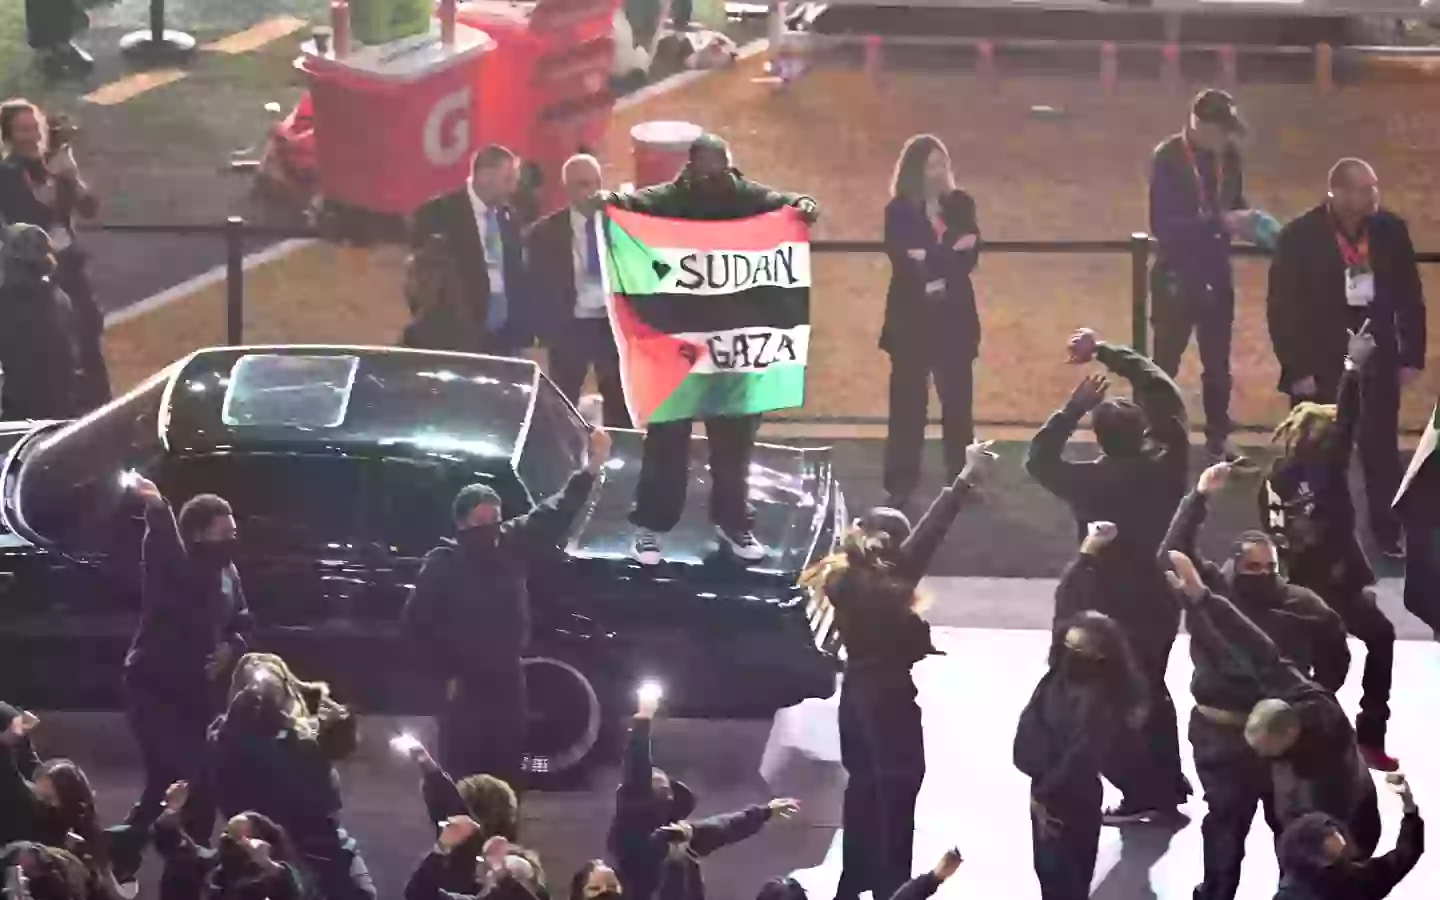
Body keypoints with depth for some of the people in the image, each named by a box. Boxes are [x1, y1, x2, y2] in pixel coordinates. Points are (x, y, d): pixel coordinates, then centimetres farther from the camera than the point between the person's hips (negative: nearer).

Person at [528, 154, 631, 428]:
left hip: (613, 324, 1)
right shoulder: (546, 232, -1)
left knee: (620, 407, 7)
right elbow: (539, 285, 0)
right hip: (569, 327, -1)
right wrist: (546, 331, -8)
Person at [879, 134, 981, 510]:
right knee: (908, 399, -2)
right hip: (911, 316, -2)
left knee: (958, 398, 4)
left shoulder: (961, 204, 5)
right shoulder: (899, 211, -3)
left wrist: (929, 259, -17)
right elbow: (903, 261, -14)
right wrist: (950, 254, -21)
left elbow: (970, 256, -4)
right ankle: (900, 485, 1)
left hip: (954, 315, 3)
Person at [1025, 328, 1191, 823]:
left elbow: (1039, 460, -10)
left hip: (1114, 607, -6)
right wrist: (1104, 350, 1)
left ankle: (1144, 795, 3)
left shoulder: (1092, 481, -24)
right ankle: (1168, 783, 29)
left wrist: (1074, 407, -12)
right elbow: (1161, 388, -2)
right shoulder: (1166, 461, -12)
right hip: (1163, 599, 6)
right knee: (1151, 687, 23)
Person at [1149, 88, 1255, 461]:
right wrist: (1219, 222, -28)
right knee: (1165, 363, 4)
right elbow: (1162, 225, -23)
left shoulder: (1228, 156, -1)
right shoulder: (1168, 158, -16)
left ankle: (1217, 438, 23)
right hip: (1176, 276, -5)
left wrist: (1245, 221, -10)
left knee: (1218, 363, 13)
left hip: (1217, 274, 5)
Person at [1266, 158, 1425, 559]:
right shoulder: (1299, 237, -13)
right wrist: (1296, 369, -12)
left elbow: (1410, 297, 6)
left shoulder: (1391, 230, -4)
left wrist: (1412, 356, 3)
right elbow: (1281, 308, -10)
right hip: (1320, 366, -3)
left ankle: (1390, 534, 20)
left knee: (1382, 451, 9)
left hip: (1378, 363, 3)